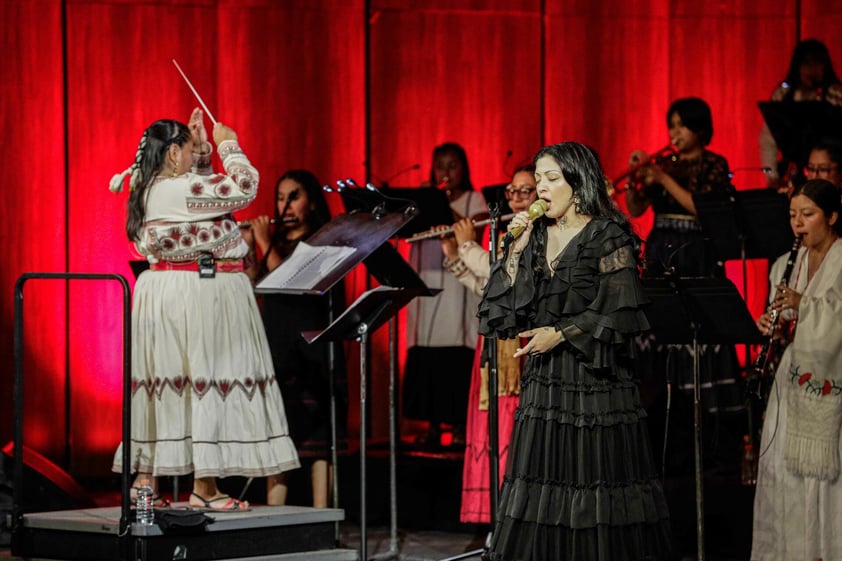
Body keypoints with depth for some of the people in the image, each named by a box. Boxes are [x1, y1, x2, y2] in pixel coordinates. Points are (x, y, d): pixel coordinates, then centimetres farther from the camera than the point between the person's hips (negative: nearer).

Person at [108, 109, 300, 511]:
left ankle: (144, 479, 14)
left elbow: (203, 189, 29)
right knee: (206, 375, -7)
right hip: (198, 294, -10)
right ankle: (204, 486, -6)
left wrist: (202, 146, 21)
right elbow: (243, 187, -17)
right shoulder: (176, 190, -17)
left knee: (164, 379, 11)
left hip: (166, 294, 10)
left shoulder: (151, 188, 12)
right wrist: (229, 145, -3)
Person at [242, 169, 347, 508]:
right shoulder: (277, 242, 16)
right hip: (277, 349, 6)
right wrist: (246, 248, 2)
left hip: (312, 350, -6)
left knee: (316, 436, -6)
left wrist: (265, 244, -10)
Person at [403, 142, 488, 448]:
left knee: (457, 357, -8)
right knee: (426, 357, 0)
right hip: (426, 285, 4)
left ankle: (459, 425, -5)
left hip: (458, 288, -4)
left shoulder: (474, 200, 5)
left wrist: (445, 209, -21)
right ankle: (433, 425, 5)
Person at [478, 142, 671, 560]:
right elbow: (506, 310, 8)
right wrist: (515, 251, -1)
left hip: (596, 380, -5)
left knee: (598, 483, -4)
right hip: (544, 382, 5)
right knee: (543, 492, 1)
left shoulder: (608, 238, -5)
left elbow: (621, 314, -11)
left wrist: (561, 334, -13)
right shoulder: (534, 236, 12)